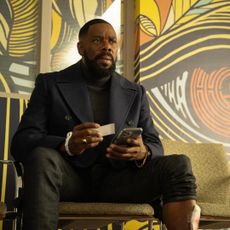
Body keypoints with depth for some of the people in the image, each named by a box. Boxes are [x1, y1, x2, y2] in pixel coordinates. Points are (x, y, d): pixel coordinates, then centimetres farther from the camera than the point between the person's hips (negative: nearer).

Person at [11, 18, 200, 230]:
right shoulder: (50, 83, 5)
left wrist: (143, 152, -17)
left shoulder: (136, 93, 14)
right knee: (42, 157, -34)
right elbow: (20, 142, -5)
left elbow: (155, 145, 11)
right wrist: (67, 145, -27)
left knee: (178, 165, -21)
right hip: (69, 178, -2)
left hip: (116, 180, 2)